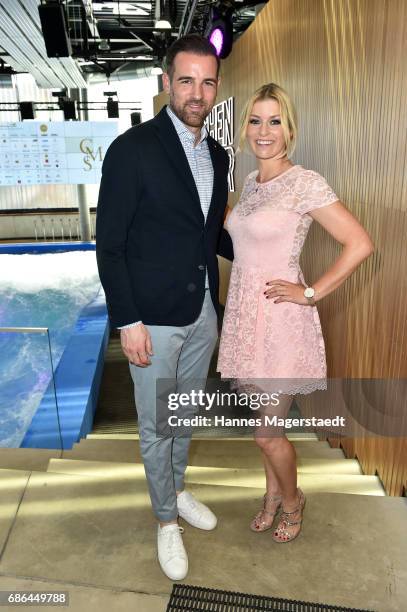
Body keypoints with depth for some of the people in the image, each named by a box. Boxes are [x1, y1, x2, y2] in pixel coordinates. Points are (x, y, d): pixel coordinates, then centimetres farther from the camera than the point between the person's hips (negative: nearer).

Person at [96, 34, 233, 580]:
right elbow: (109, 243, -13)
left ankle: (178, 490, 47)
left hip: (204, 313, 6)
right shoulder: (132, 148, -13)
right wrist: (127, 321, -16)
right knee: (157, 428, 10)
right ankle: (167, 520, 34)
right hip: (153, 319, -6)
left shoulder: (216, 155, 8)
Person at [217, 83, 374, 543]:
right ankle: (273, 493, 43)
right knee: (264, 424, 19)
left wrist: (311, 293, -16)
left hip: (280, 319, -6)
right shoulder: (250, 182, 9)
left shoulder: (306, 183, -13)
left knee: (266, 433, 5)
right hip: (245, 312, 7)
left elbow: (360, 244, -17)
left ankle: (291, 501, 35)